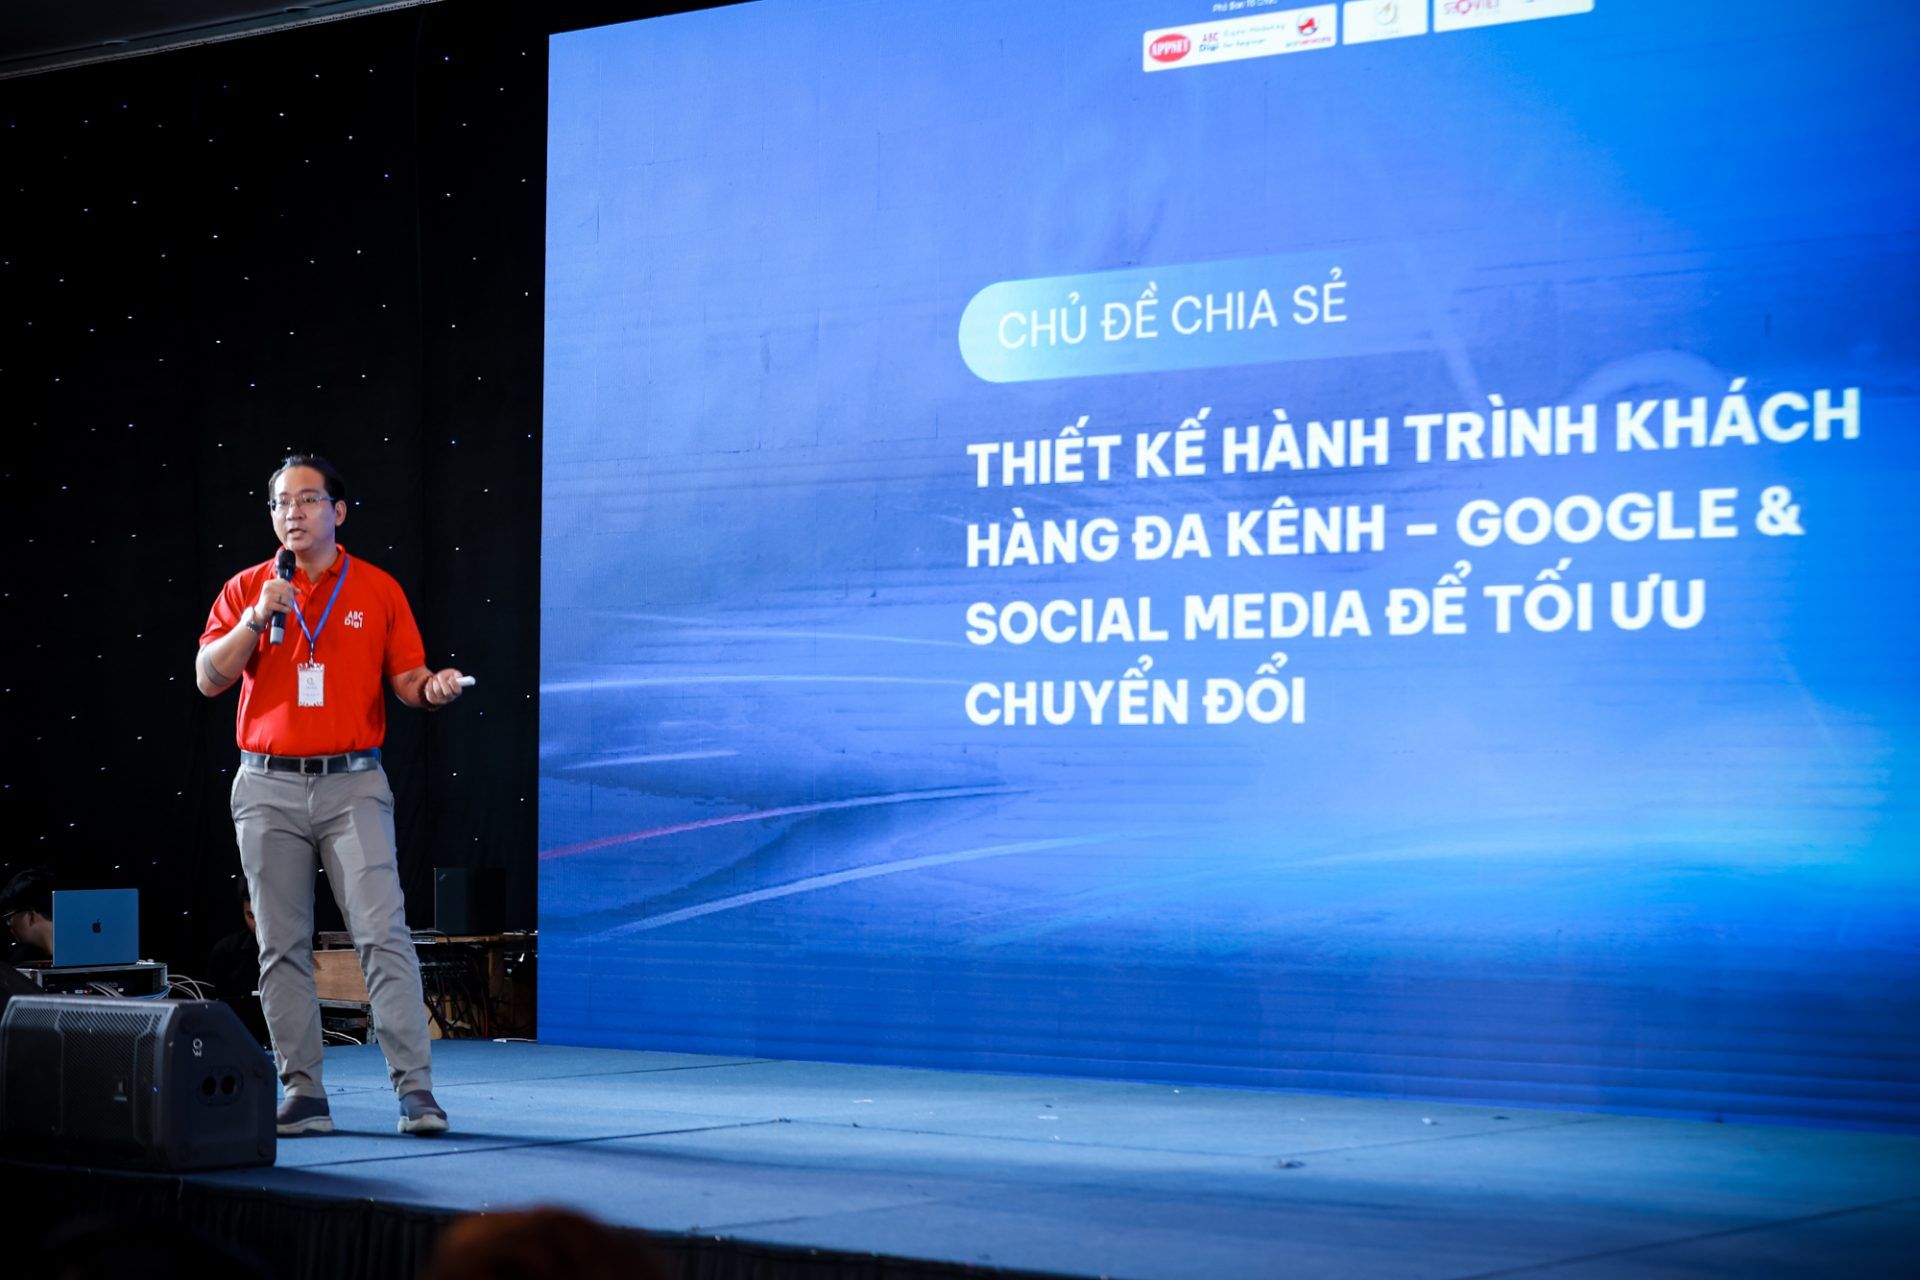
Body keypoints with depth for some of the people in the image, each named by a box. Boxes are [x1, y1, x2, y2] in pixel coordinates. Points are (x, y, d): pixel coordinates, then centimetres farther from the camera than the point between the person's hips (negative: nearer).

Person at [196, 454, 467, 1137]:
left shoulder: (379, 590, 6)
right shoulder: (245, 589, 8)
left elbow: (406, 679, 7)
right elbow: (208, 679, 0)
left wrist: (432, 688, -15)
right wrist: (257, 619, -12)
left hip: (353, 784, -2)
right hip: (268, 787, 2)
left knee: (383, 931, -10)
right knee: (283, 945, 4)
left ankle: (415, 1089, -11)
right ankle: (302, 1094, 9)